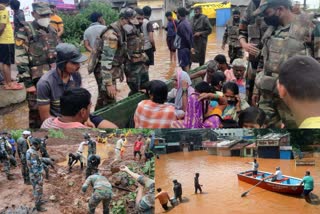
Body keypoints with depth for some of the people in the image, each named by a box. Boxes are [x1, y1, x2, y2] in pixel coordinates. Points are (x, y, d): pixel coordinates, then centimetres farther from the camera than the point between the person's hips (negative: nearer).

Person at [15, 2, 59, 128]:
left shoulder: (52, 31, 12)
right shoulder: (25, 31, -8)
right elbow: (21, 59, -13)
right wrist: (28, 82, -17)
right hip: (37, 80, -6)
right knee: (36, 112, -1)